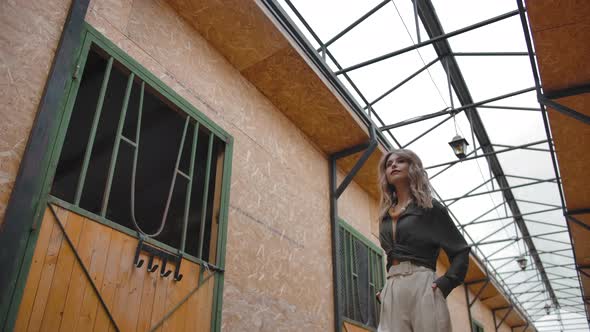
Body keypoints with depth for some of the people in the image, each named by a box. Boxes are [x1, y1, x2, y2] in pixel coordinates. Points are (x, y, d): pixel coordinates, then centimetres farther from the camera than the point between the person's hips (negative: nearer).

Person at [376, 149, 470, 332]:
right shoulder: (385, 216, 20)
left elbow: (460, 250, 3)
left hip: (422, 285, -4)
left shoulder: (430, 207, 6)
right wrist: (385, 290, 11)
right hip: (391, 290, 5)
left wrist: (444, 284, -10)